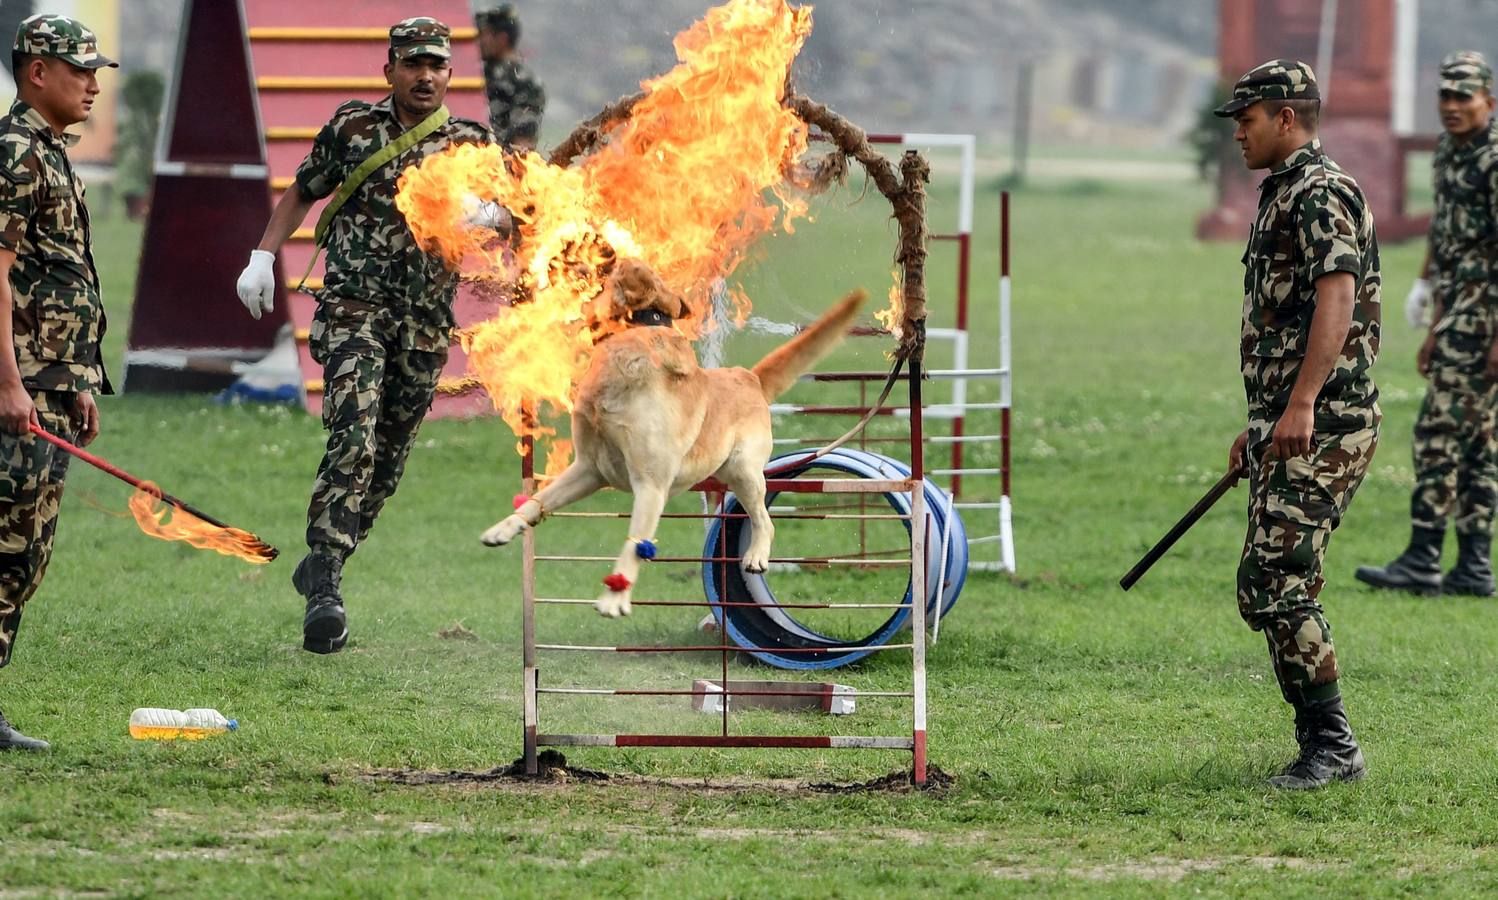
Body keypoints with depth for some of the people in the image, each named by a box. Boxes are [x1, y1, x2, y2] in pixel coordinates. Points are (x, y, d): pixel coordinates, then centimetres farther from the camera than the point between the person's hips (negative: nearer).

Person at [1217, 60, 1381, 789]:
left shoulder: (1321, 193, -11)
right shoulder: (1279, 195, 21)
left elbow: (1336, 298, -25)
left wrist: (1300, 404, -34)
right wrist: (1258, 426, 31)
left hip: (1323, 427, -11)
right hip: (1284, 425, 11)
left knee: (1278, 582, -15)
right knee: (1265, 587, 10)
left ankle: (1332, 746, -12)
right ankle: (1320, 741, 16)